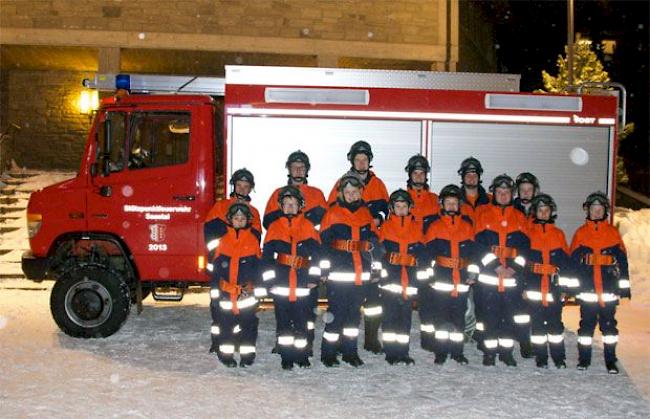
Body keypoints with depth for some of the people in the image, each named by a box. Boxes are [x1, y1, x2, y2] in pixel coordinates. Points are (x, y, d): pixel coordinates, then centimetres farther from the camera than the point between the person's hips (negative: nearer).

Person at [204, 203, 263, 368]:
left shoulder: (253, 240, 4)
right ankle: (226, 354, 17)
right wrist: (215, 287, 2)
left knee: (248, 322, 3)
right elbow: (214, 267, 5)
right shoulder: (222, 239, 2)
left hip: (246, 293, 0)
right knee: (224, 323, 6)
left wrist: (256, 287, 3)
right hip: (225, 292, 0)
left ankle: (247, 356, 14)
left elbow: (258, 267, 9)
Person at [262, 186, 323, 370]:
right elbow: (267, 255, 6)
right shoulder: (274, 227, 7)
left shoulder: (307, 226, 7)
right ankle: (286, 357, 14)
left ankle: (301, 355, 17)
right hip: (280, 285, 0)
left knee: (302, 320, 4)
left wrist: (314, 277, 0)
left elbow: (316, 252, 6)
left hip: (302, 285, 0)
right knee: (283, 321, 5)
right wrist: (269, 279, -1)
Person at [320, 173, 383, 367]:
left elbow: (374, 241, 19)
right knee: (336, 312, -4)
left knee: (354, 312, 12)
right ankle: (328, 353, 8)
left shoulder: (366, 214, 12)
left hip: (361, 274, 5)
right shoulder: (333, 213, -2)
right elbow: (323, 243, -2)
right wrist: (324, 268, -6)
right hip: (338, 273, -4)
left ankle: (350, 351, 22)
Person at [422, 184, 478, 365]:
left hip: (461, 280, 2)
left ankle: (457, 351, 16)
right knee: (440, 316, -1)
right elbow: (428, 251, 3)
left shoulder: (467, 226, 11)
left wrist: (473, 272, 8)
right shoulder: (435, 226, 5)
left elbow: (473, 251, 14)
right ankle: (441, 352, 7)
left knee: (459, 316, 7)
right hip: (440, 280, -2)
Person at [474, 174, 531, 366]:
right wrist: (495, 266, -13)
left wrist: (514, 267, -9)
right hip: (488, 275, -2)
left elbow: (525, 245, 4)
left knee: (511, 315, 5)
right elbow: (480, 244, -4)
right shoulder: (484, 215, 5)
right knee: (489, 314, 2)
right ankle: (489, 352, 12)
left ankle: (507, 351, 16)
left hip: (513, 276, 2)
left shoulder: (519, 217, 11)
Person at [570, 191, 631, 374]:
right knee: (586, 323, 5)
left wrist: (624, 286, 3)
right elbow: (573, 261, 7)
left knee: (609, 323, 4)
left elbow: (622, 260, 6)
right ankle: (584, 359, 15)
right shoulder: (580, 233, 8)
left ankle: (611, 361, 14)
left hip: (609, 289, 0)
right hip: (587, 289, 0)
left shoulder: (613, 232, 7)